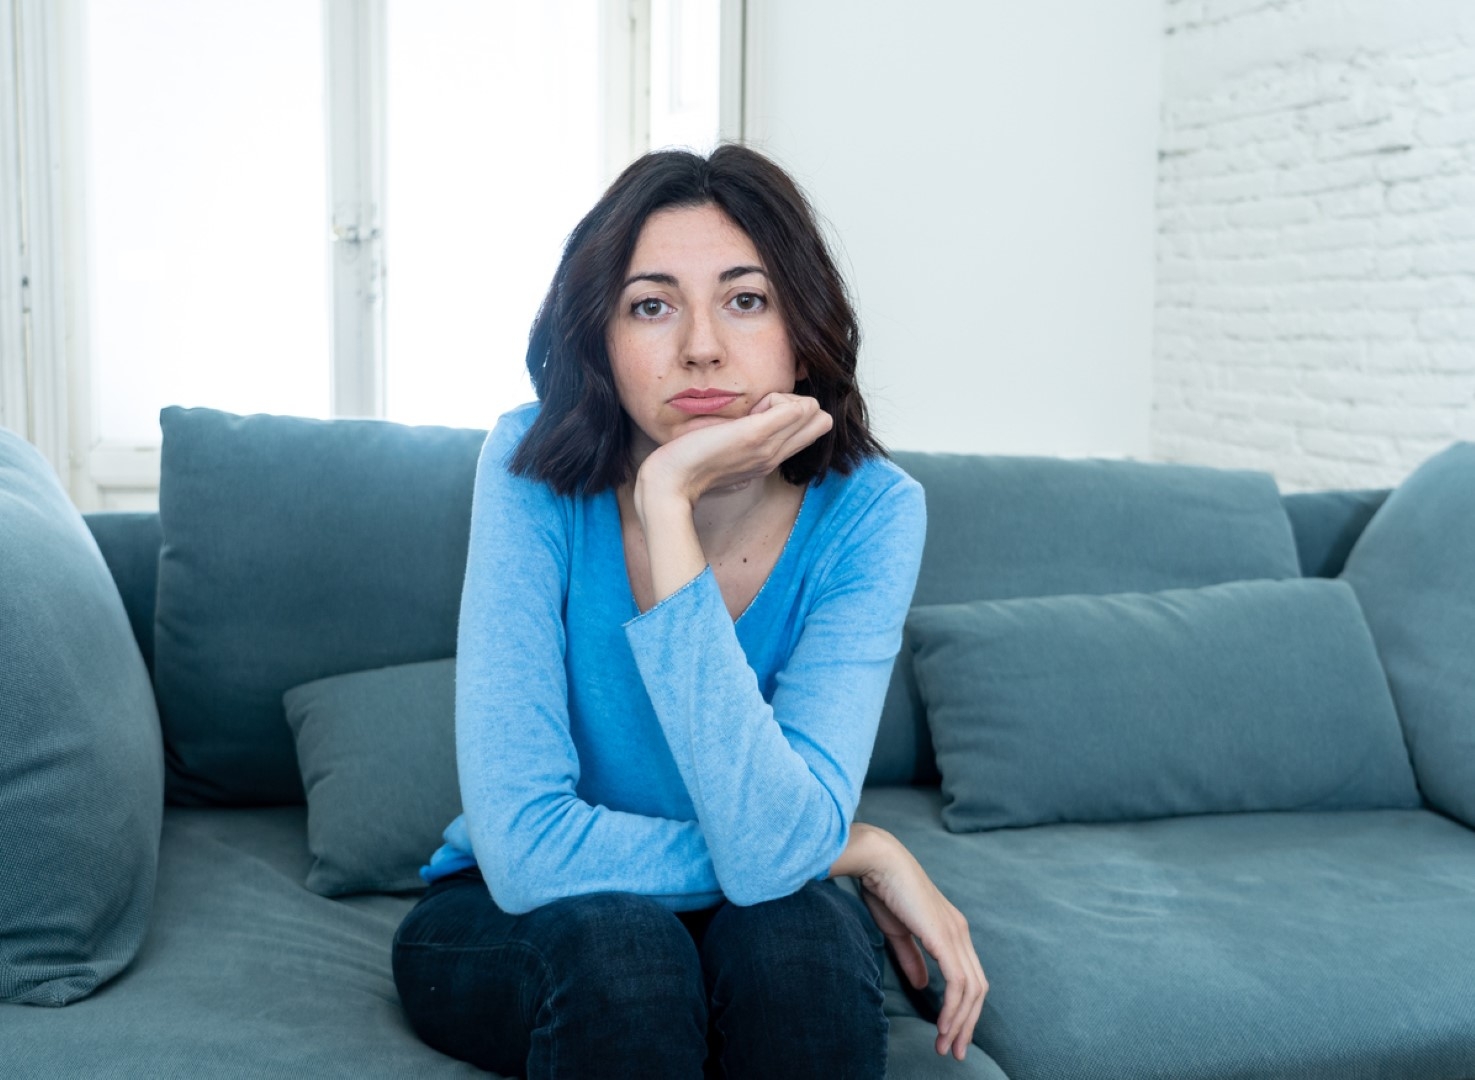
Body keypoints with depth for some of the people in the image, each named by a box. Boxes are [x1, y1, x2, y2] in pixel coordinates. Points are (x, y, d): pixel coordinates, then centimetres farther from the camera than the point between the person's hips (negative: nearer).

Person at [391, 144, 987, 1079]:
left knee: (794, 934, -32)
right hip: (509, 924, 0)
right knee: (614, 945, -33)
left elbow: (771, 854, -32)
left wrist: (667, 506, -37)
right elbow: (527, 849, -30)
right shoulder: (535, 472, -22)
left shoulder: (868, 513, -20)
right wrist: (862, 852, -25)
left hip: (752, 924, 1)